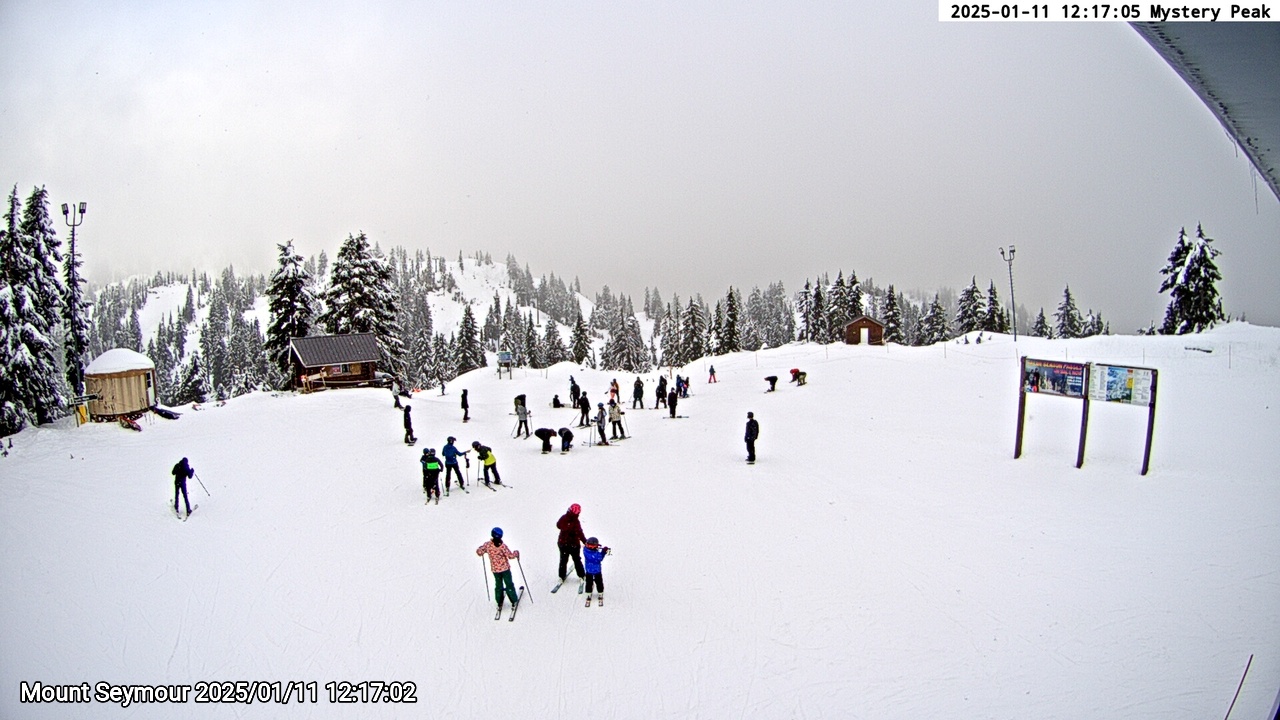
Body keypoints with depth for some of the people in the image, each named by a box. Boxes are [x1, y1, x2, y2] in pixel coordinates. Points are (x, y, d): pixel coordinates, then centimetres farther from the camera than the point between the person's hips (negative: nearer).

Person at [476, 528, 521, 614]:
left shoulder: (487, 545, -13)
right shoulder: (502, 546, -23)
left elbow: (479, 552, -3)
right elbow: (510, 556, -23)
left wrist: (483, 548, 17)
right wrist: (516, 552, -5)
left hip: (495, 570, 3)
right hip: (505, 569, -3)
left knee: (498, 586, 20)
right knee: (509, 585, 11)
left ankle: (499, 604, 24)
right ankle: (514, 602, 16)